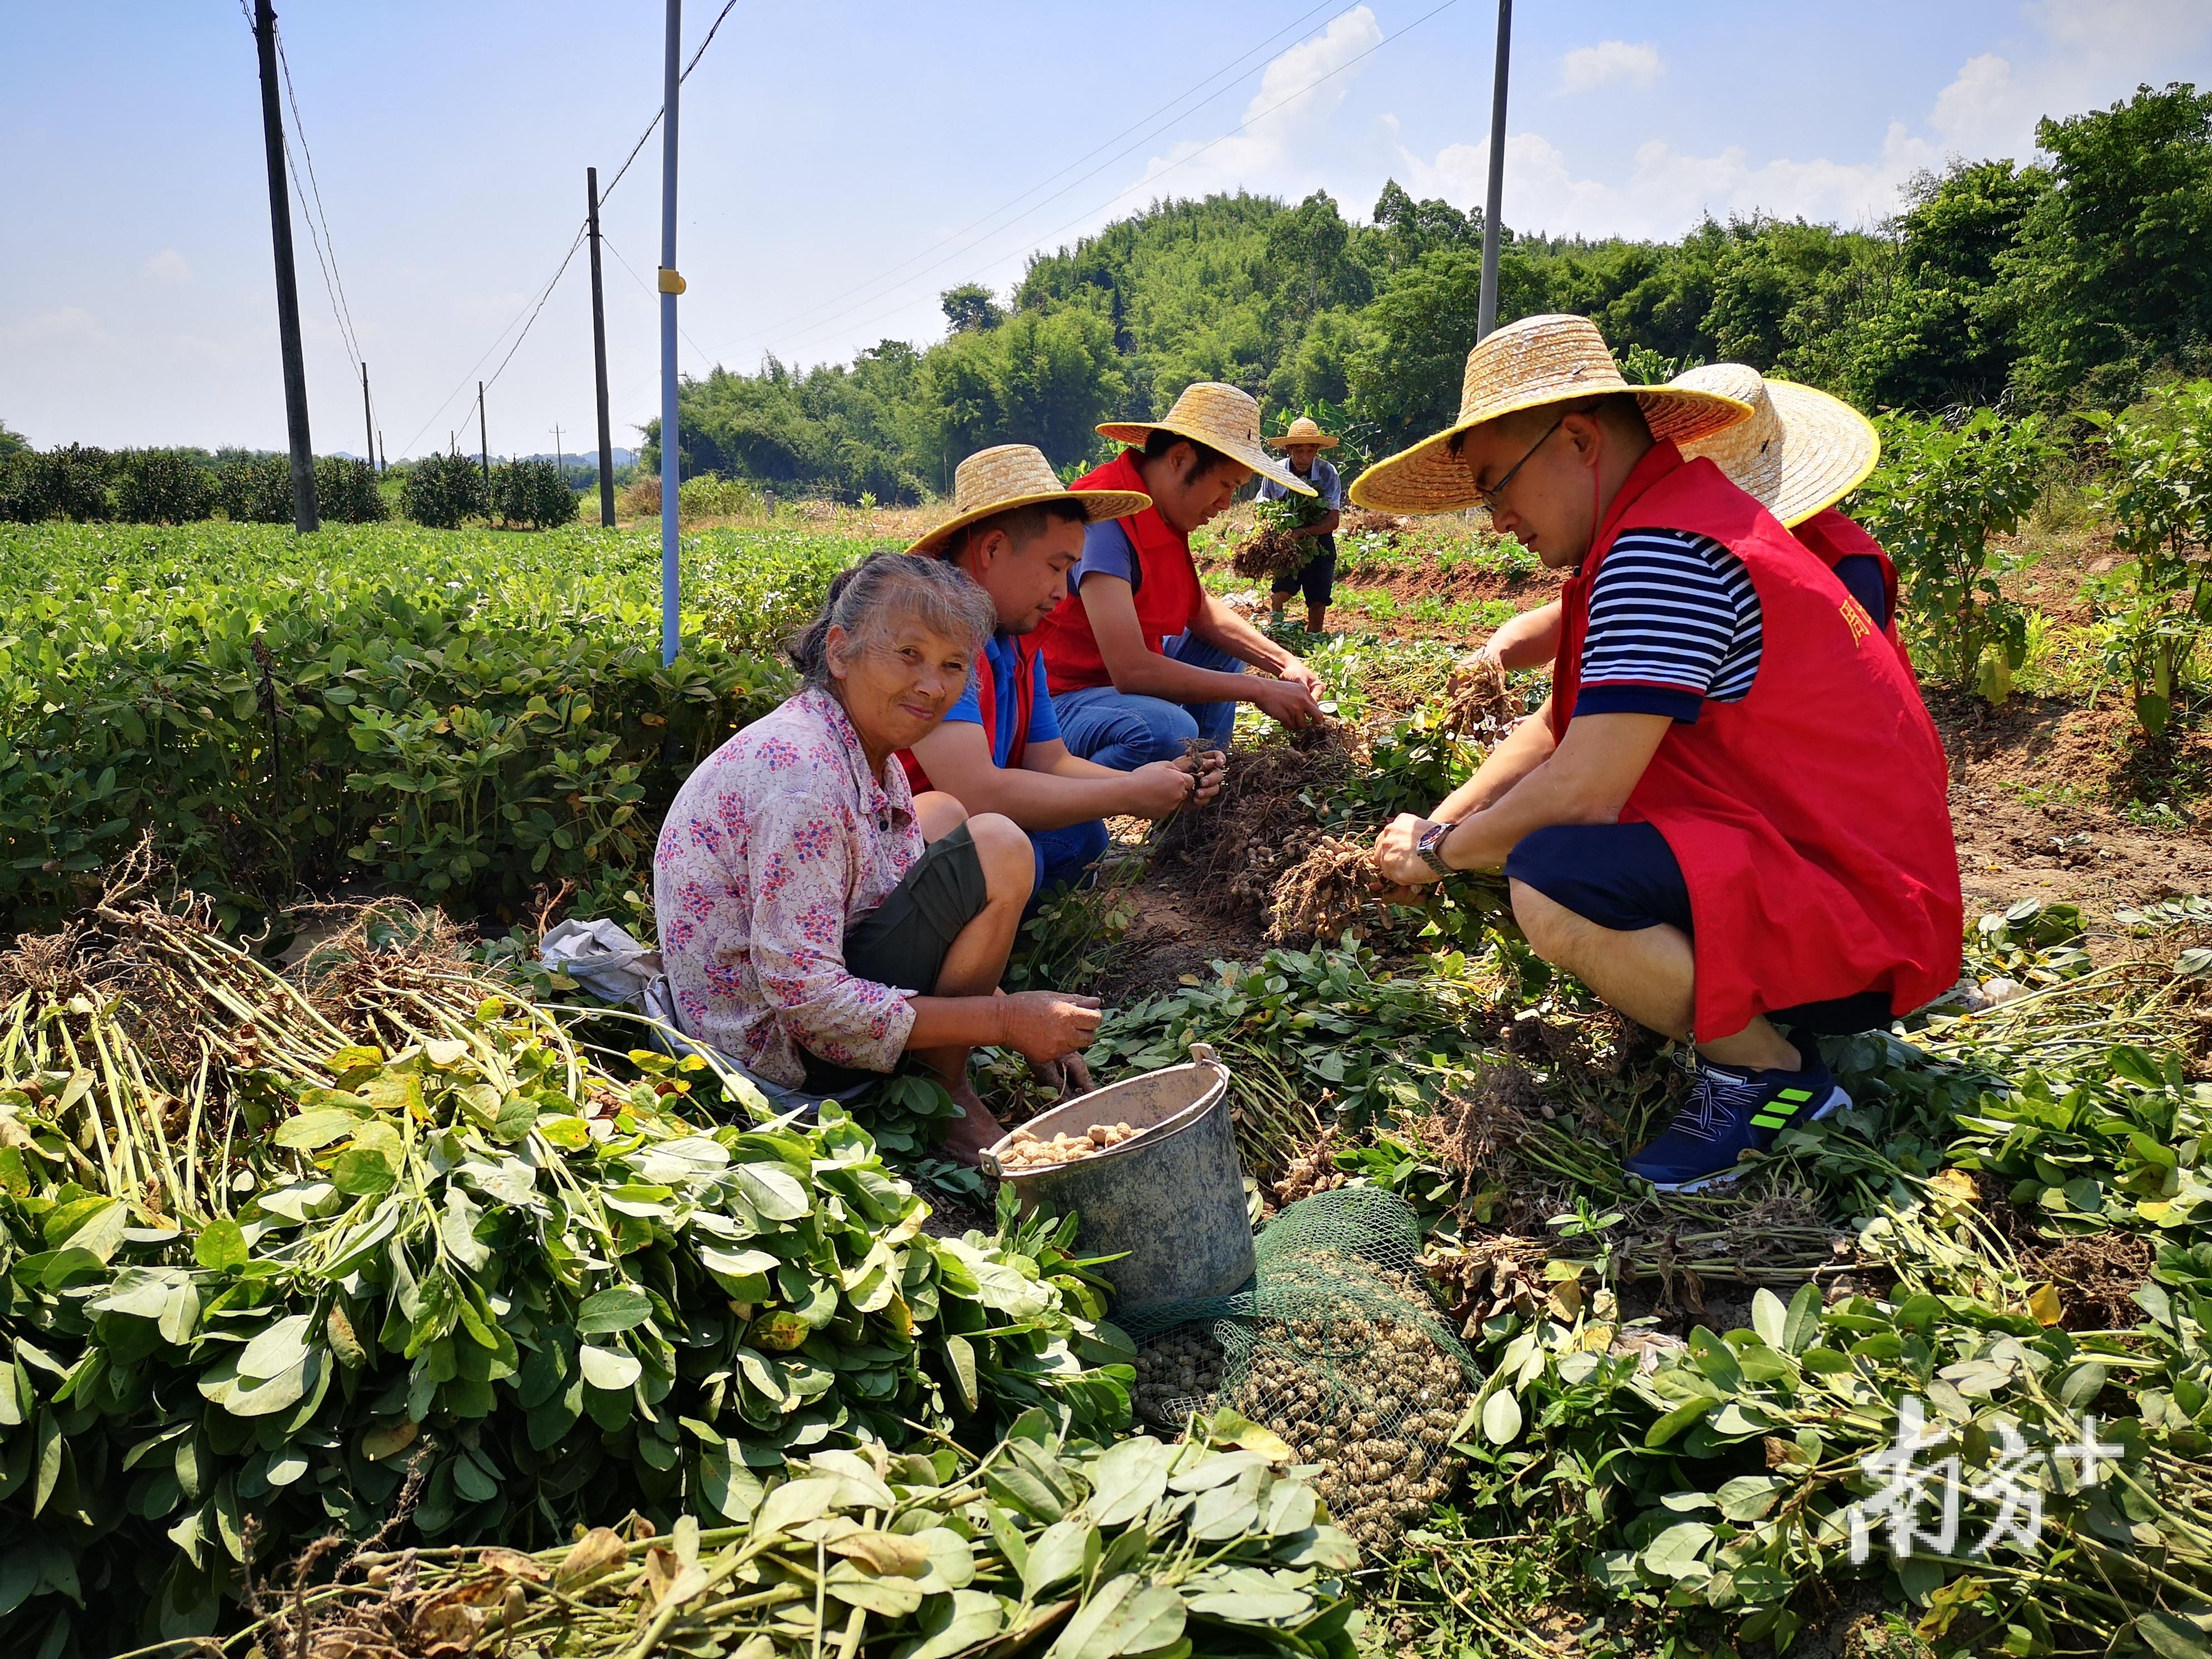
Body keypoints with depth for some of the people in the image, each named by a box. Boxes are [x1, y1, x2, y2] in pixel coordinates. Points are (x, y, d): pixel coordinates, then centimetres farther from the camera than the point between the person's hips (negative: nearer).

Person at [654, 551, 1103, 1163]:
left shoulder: (874, 757, 3)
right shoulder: (802, 777, -27)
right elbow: (804, 997, -30)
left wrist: (1033, 1027, 0)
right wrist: (1004, 1020, -23)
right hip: (781, 1046, -10)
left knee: (943, 814, 21)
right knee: (997, 848, -17)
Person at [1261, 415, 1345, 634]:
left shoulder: (1328, 474, -13)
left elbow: (1333, 521, -16)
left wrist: (1303, 531, -31)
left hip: (1318, 544, 0)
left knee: (1318, 603, 1)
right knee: (1282, 591, -17)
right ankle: (1275, 625, 11)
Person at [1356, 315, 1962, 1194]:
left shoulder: (1662, 551, -22)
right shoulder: (1677, 517, 12)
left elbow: (1578, 792, -24)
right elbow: (1556, 727, 17)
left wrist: (1440, 851, -7)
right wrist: (1437, 824, 9)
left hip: (1858, 928, -11)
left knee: (1549, 883, -31)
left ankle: (1769, 1069, -6)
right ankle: (1754, 1014, 14)